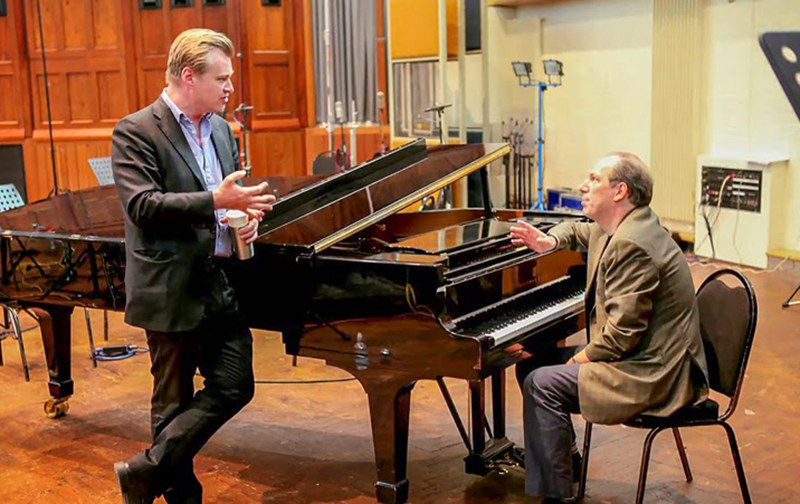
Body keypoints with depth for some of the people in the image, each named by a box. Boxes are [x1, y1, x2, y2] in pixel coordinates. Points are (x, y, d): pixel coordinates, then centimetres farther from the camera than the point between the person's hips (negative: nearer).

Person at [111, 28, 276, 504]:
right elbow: (142, 204, -21)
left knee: (234, 388, 6)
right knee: (175, 400, 6)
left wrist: (247, 213, -1)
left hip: (222, 285, 7)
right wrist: (216, 201, -28)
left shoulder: (221, 129, 12)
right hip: (173, 290, -7)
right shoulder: (137, 131, -10)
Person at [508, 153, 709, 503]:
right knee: (531, 362, 11)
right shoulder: (624, 228, 10)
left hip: (651, 376, -11)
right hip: (645, 359, 11)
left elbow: (624, 331, -27)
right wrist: (548, 242, 11)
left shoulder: (632, 244, -23)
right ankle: (562, 457, 22)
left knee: (542, 384, -21)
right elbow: (578, 231, 32)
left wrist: (584, 357, -12)